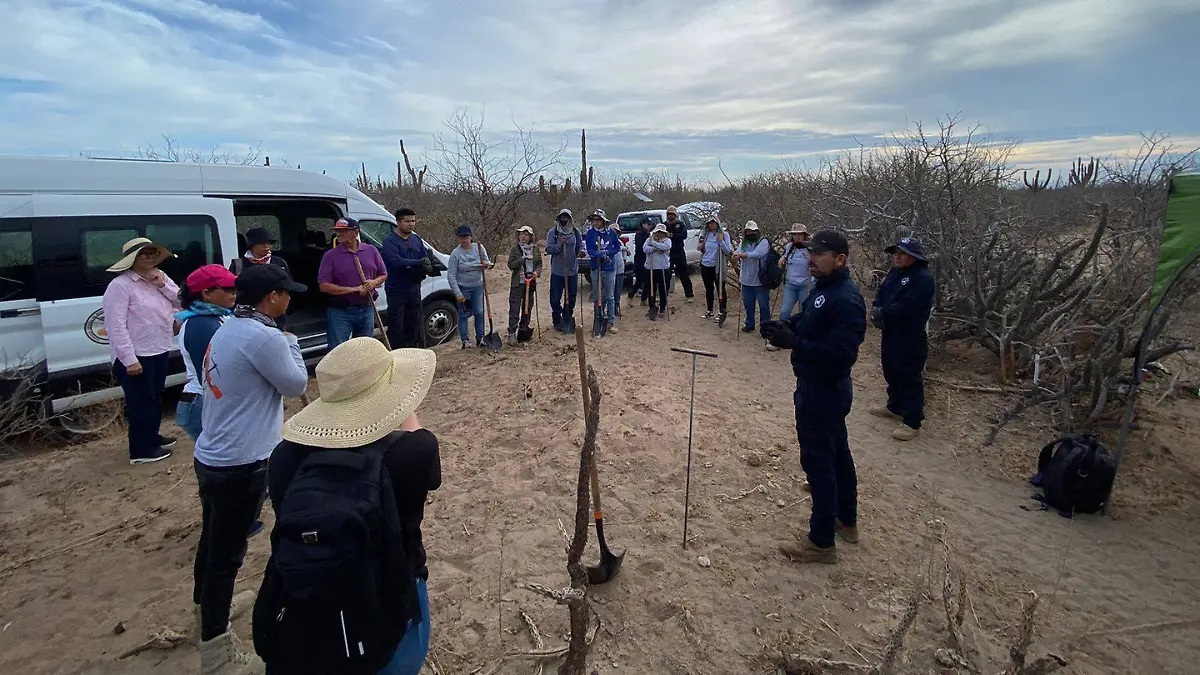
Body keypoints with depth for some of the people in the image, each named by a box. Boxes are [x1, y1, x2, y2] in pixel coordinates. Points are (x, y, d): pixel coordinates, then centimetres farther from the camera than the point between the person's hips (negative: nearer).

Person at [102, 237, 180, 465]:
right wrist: (129, 359, -24)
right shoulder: (120, 285, -16)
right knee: (141, 402, -1)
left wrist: (163, 284, -10)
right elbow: (116, 326, -20)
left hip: (159, 351, 8)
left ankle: (152, 436, 38)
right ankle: (141, 450, 9)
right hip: (136, 356, -8)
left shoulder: (159, 277, 8)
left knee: (156, 396, 21)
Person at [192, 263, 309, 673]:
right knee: (227, 554, 4)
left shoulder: (227, 330, 5)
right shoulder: (264, 338, -24)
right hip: (240, 467, -9)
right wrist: (290, 342, -1)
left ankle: (207, 607, 50)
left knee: (213, 541, 28)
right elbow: (296, 385, -9)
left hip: (211, 459, 9)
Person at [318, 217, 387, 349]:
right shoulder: (331, 255, -5)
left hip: (367, 310, 3)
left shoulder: (371, 250, 5)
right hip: (340, 312, -3)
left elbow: (383, 275, 13)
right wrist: (354, 289, -17)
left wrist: (374, 282, -11)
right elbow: (324, 286, -11)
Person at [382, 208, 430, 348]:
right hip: (396, 290, -6)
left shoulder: (416, 240, 11)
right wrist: (419, 262, -23)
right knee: (396, 327, -3)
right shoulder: (390, 241, -10)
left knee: (414, 325, 15)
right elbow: (396, 261, -25)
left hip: (414, 289, 7)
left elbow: (427, 260, 9)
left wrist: (423, 270, -13)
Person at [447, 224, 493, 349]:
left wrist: (487, 264, -19)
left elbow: (488, 263, 7)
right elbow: (451, 275, -15)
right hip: (463, 288, -3)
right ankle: (465, 340, 11)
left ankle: (480, 338, 16)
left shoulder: (479, 248, -4)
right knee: (464, 315, 2)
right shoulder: (456, 253, -15)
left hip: (478, 286, 3)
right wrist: (458, 293, -18)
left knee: (479, 313, 5)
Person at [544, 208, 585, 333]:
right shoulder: (552, 232, -2)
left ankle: (567, 320, 26)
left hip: (572, 270, 3)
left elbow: (580, 246, 9)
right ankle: (557, 321, 17)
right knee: (555, 298, 2)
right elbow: (548, 249, -7)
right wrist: (560, 244, -21)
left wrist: (581, 251, -14)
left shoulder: (576, 232, 6)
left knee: (571, 297, 10)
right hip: (557, 271, -2)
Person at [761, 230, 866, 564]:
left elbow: (840, 355, -30)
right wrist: (784, 327, -3)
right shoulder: (823, 288, 6)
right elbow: (806, 321, 17)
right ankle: (847, 521, 40)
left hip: (824, 392, -10)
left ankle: (822, 543, 14)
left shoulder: (846, 300, -25)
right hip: (820, 387, 10)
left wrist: (793, 342, -31)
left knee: (818, 461, 0)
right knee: (837, 453, 21)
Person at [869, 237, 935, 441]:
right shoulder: (894, 272, 8)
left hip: (910, 339, -9)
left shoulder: (923, 278, -18)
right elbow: (881, 295, 7)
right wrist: (877, 311, -13)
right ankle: (895, 408, 39)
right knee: (891, 374, 21)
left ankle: (912, 422, 6)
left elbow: (905, 308, -26)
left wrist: (882, 314, -16)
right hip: (890, 334, 9)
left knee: (910, 379, -2)